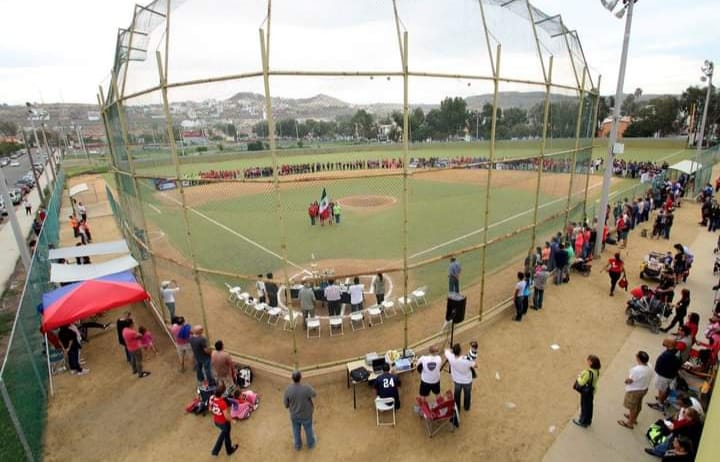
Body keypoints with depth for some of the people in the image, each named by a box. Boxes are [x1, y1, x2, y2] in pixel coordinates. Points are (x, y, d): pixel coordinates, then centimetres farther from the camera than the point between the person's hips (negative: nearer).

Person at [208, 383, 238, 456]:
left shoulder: (211, 398, -18)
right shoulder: (222, 402, -38)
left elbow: (210, 409, 0)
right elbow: (226, 416, -28)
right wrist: (231, 420, -9)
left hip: (216, 421, 6)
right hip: (223, 422, -6)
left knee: (224, 432, 33)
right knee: (226, 435, 23)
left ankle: (215, 450, 42)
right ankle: (230, 450, 48)